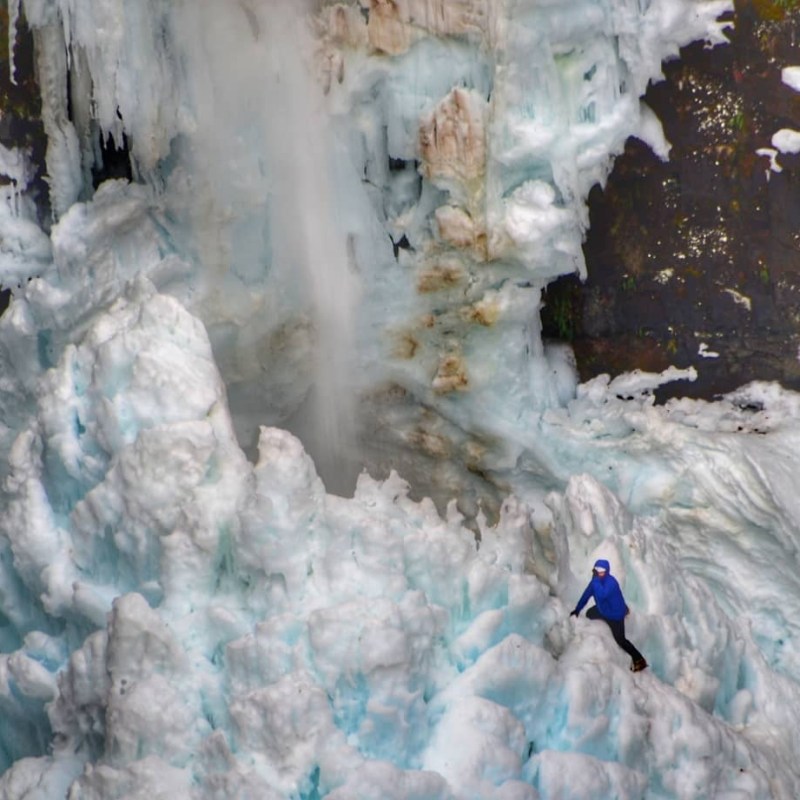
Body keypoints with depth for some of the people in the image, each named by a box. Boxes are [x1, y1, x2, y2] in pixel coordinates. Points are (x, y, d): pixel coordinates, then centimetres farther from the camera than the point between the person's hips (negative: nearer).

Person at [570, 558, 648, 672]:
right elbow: (587, 594, 1)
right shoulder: (597, 580, -10)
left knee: (620, 640, -5)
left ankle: (639, 660, 4)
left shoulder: (610, 582, -36)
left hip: (616, 614, -9)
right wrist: (577, 609, 4)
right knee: (589, 614, 29)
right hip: (603, 609, 9)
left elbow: (602, 595, -53)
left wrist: (595, 580, -53)